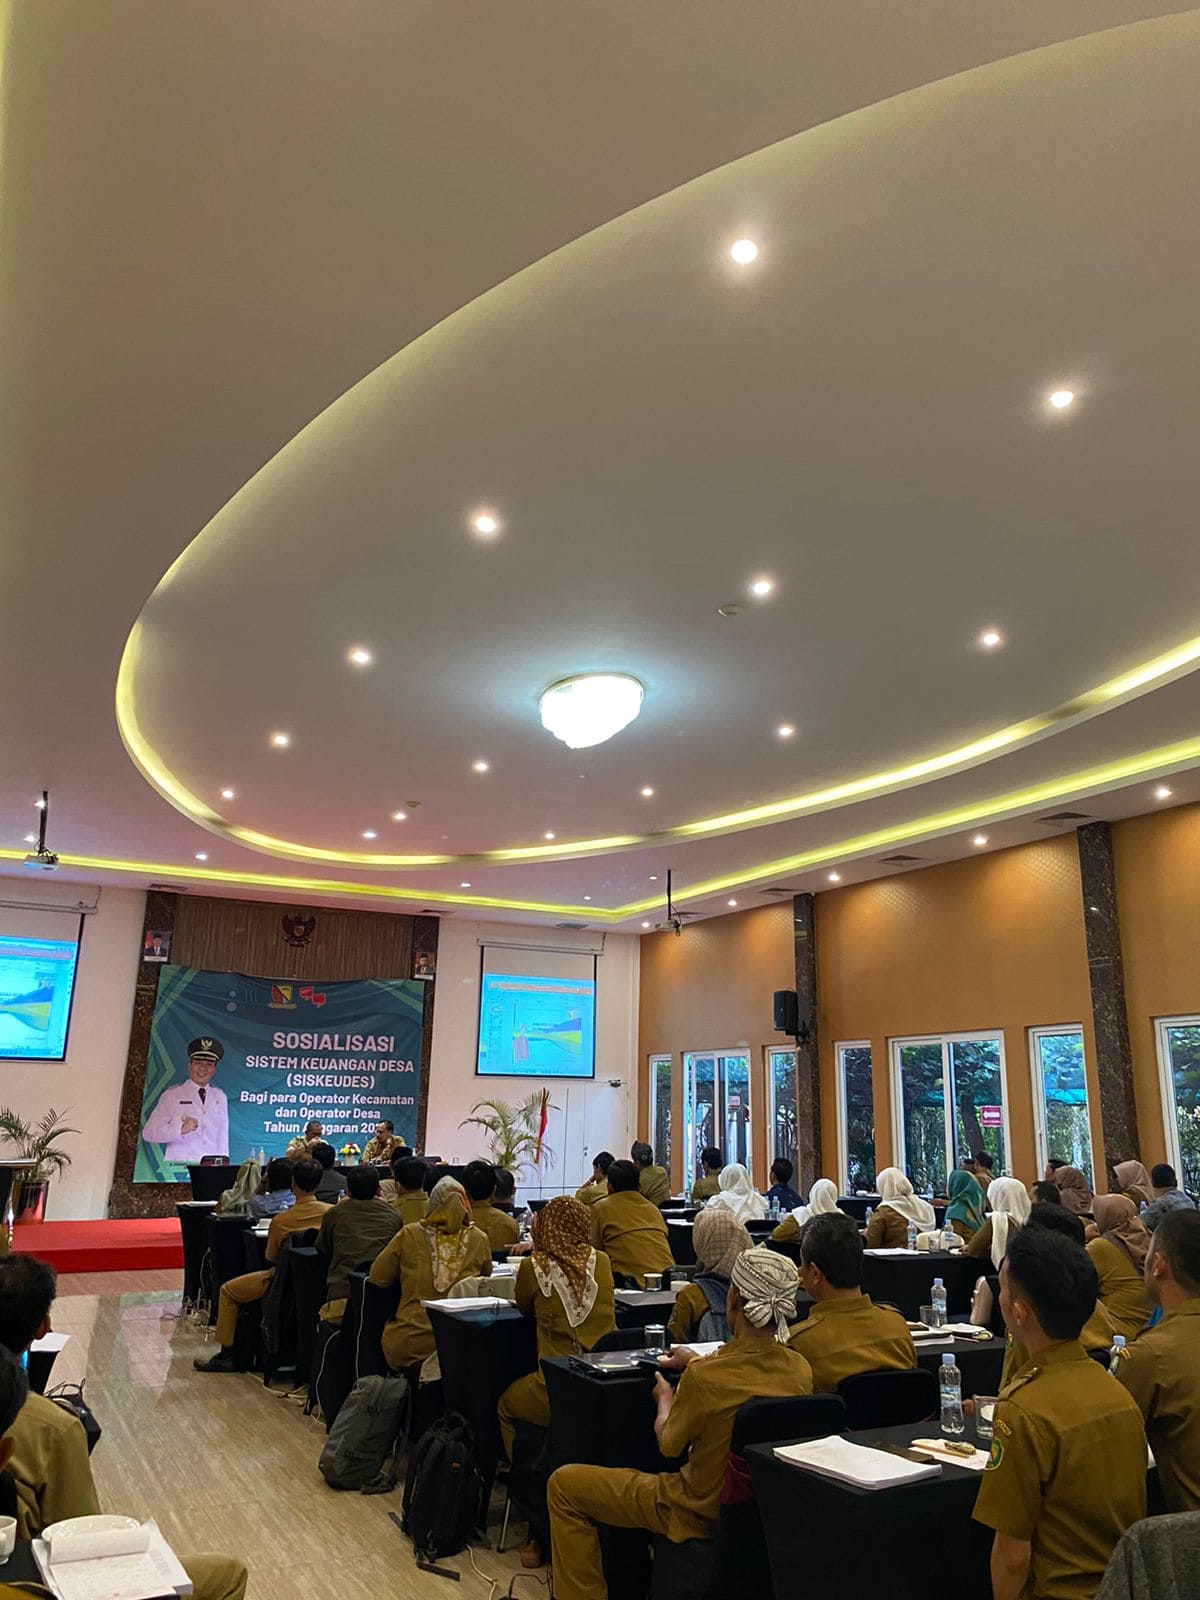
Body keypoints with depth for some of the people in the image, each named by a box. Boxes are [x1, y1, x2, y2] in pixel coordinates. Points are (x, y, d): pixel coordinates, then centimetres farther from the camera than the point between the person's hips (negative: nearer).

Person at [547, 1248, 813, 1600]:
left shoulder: (703, 1377, -31)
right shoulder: (800, 1370, -14)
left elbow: (669, 1445, -12)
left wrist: (665, 1398, 8)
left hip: (704, 1514, -6)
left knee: (563, 1484, 6)